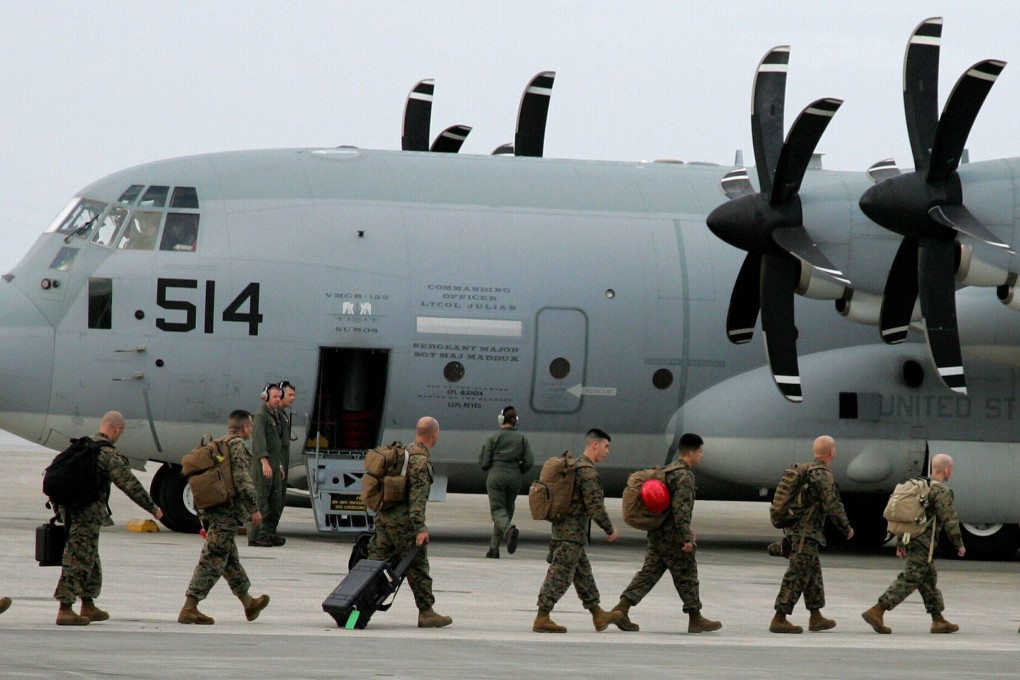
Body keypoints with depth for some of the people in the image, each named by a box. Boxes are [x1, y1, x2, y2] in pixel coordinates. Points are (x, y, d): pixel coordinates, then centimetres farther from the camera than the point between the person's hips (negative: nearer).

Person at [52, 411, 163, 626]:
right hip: (88, 513, -9)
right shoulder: (109, 453, -14)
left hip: (70, 509, 9)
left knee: (90, 560, 20)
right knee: (78, 560, -8)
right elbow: (129, 485, -15)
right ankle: (64, 610, -10)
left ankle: (88, 606, 28)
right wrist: (153, 508, -7)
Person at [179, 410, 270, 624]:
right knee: (213, 560, -9)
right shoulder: (237, 445, -10)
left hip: (209, 510, 10)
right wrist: (254, 508, -15)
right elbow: (242, 479, -19)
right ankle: (189, 609, -14)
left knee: (231, 559, 19)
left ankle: (249, 604, 33)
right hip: (227, 512, -10)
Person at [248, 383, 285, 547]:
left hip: (274, 464, 9)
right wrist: (264, 461, -29)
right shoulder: (260, 415, -9)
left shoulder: (275, 415, 21)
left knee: (276, 500, 9)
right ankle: (255, 535, -9)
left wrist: (280, 464, 26)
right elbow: (259, 439, -20)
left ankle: (270, 533, 16)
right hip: (262, 464, -9)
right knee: (260, 501, -9)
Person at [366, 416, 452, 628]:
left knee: (377, 561, 8)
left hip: (384, 516, 9)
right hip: (403, 521, -9)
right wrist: (420, 528, -24)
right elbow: (417, 496, -21)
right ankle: (426, 613, 4)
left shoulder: (404, 452, 15)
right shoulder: (421, 460, -14)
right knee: (417, 567, -1)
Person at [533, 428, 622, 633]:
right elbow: (595, 506, -19)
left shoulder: (575, 466, 14)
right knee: (560, 576, -7)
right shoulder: (589, 473, -16)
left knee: (583, 573, 17)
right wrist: (610, 530, -8)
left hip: (562, 528, 10)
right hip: (573, 532, -10)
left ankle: (598, 616, 26)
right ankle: (542, 618, -7)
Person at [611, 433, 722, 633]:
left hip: (657, 533, 9)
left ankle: (622, 608, -2)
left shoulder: (670, 471, 16)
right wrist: (687, 538, -23)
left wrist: (686, 530, 30)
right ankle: (695, 619, 10)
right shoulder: (684, 476, -15)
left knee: (649, 572, 7)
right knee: (686, 577, 2)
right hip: (673, 537, -9)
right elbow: (681, 509, -23)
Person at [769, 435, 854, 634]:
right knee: (797, 576, -8)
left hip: (794, 528, 10)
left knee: (813, 573, 18)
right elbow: (832, 506, -17)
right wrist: (847, 527, -3)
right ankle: (779, 619, -10)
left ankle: (816, 617, 25)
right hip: (807, 533, -10)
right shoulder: (824, 476, -15)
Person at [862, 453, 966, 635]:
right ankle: (876, 612, -18)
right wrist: (959, 545, -2)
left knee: (929, 579, 16)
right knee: (909, 580, -10)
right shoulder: (942, 492, -12)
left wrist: (900, 544, 21)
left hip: (910, 538, 9)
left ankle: (938, 621, 22)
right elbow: (949, 520, -14)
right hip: (924, 543, -9)